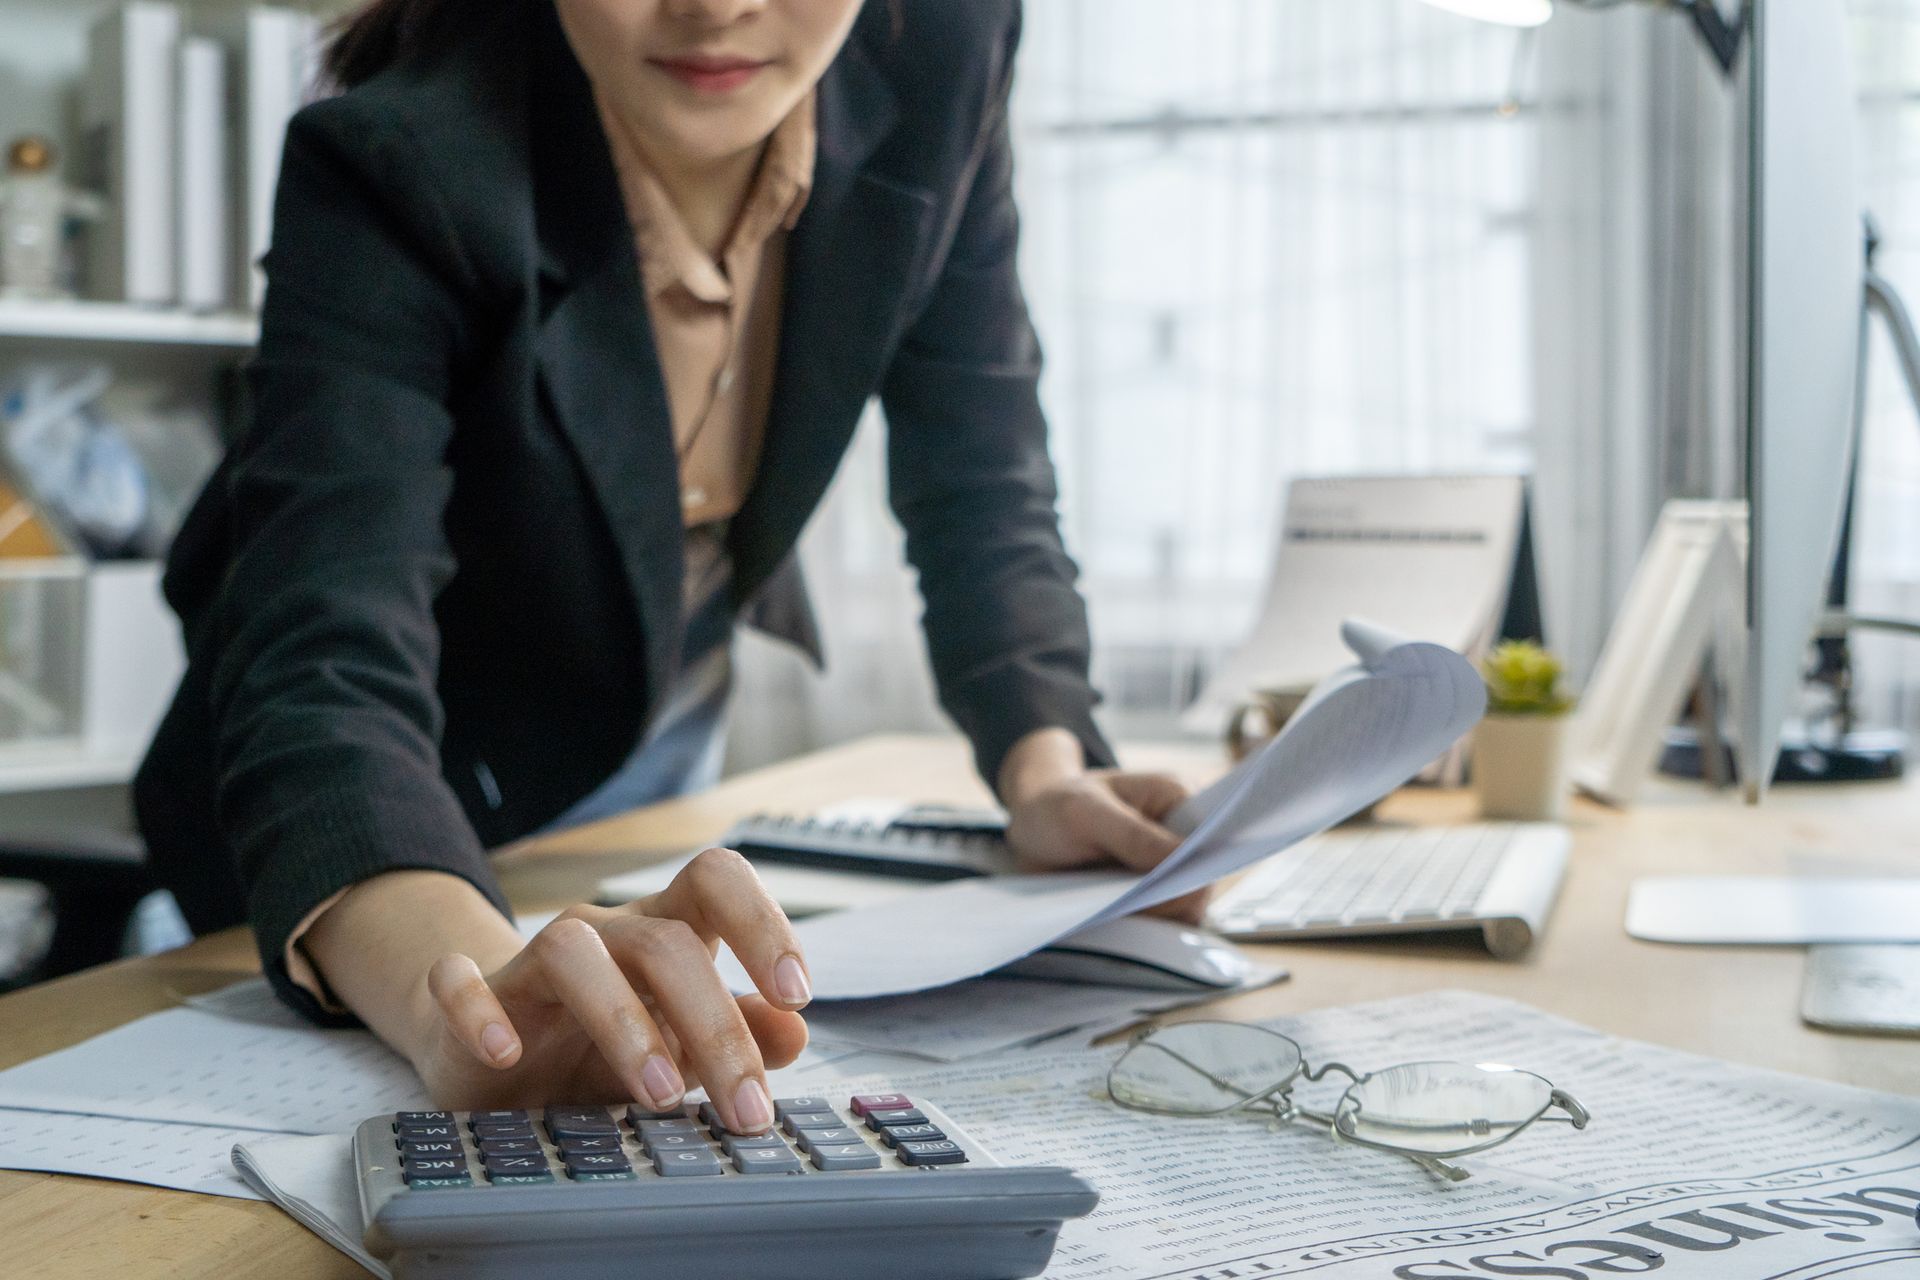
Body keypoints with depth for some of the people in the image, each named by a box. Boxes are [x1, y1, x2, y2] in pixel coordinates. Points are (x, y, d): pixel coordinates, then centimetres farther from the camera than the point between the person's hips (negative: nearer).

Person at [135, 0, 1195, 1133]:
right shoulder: (403, 169, -34)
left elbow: (980, 481, -11)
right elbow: (323, 659, -44)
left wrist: (1046, 770, -27)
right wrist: (468, 994, -63)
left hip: (668, 736, 5)